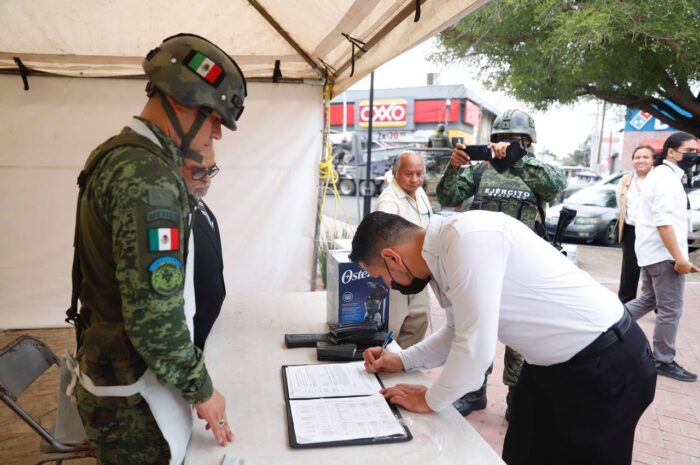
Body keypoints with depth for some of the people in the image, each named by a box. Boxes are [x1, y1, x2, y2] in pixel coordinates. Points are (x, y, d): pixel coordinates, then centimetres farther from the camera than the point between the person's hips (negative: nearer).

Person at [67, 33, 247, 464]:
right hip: (134, 392, -9)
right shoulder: (147, 175, -25)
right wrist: (202, 389, -14)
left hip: (115, 371, 9)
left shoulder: (117, 155, 7)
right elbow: (155, 317, -29)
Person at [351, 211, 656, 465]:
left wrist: (430, 400, -13)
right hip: (551, 361, 8)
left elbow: (475, 348, -30)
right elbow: (460, 331, 15)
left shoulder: (467, 238, -30)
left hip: (605, 365, -8)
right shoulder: (442, 253, 0)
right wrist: (402, 360, 7)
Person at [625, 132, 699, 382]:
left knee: (649, 300, 20)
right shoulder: (667, 177, -16)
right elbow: (664, 222, -25)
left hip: (652, 251, 10)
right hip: (664, 253, -10)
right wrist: (679, 258, -25)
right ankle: (664, 362, 9)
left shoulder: (660, 174, 17)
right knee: (670, 310, -1)